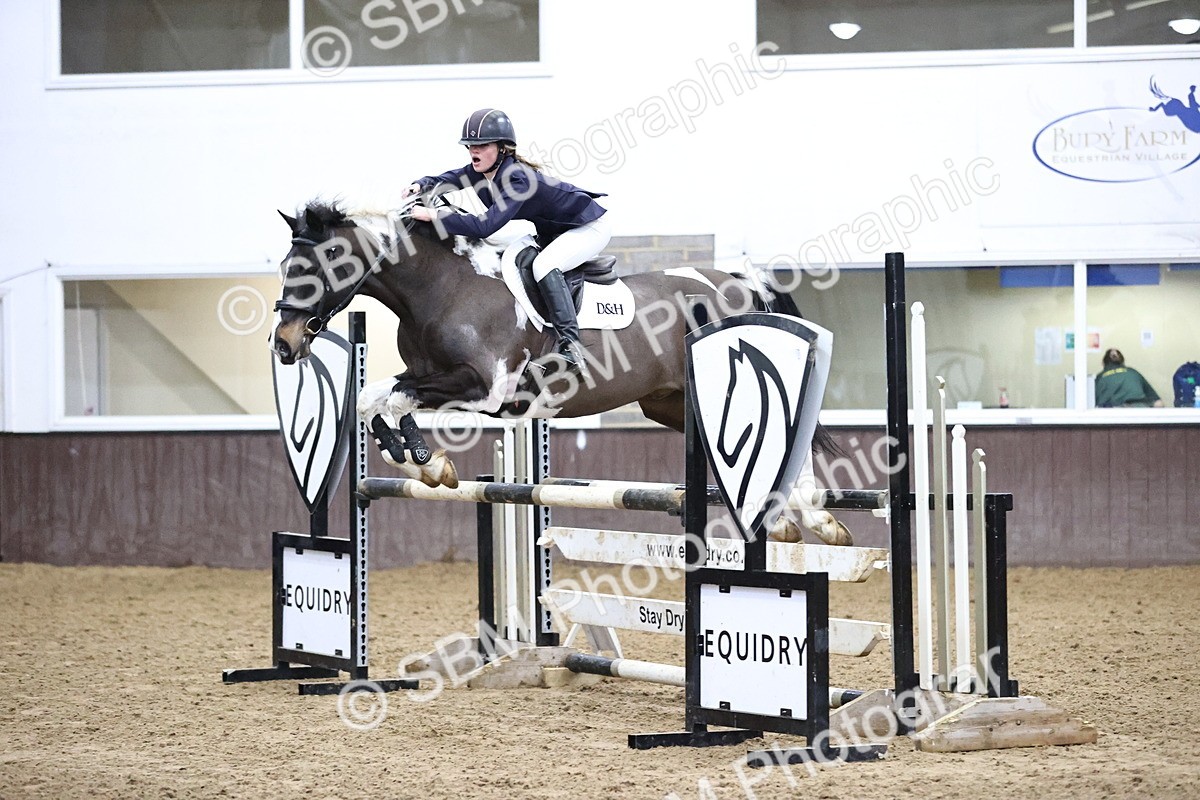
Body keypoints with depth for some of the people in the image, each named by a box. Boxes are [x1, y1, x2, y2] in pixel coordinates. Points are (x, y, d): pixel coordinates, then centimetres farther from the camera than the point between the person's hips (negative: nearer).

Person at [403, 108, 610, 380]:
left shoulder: (517, 179, -34)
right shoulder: (480, 170, -9)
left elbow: (486, 225, -43)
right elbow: (445, 180, -1)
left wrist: (433, 215, -44)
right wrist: (419, 186, -24)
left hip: (589, 226, -10)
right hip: (552, 231, 10)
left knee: (544, 266, -31)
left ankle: (570, 344, -32)